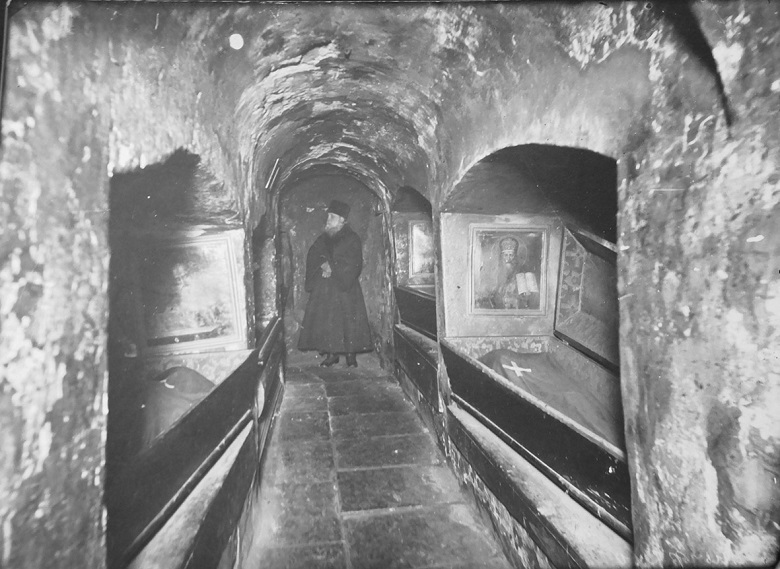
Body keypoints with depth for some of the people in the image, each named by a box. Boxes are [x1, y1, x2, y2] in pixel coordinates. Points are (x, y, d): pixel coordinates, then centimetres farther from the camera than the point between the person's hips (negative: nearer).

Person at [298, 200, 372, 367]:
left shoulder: (352, 239, 0)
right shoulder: (322, 239, 16)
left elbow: (352, 263, -10)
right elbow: (312, 256, 6)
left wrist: (331, 266, -13)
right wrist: (323, 265, -14)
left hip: (345, 287, -5)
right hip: (323, 289, 5)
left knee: (347, 320, -5)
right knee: (325, 320, 1)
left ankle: (351, 355, 2)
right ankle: (331, 354, 8)